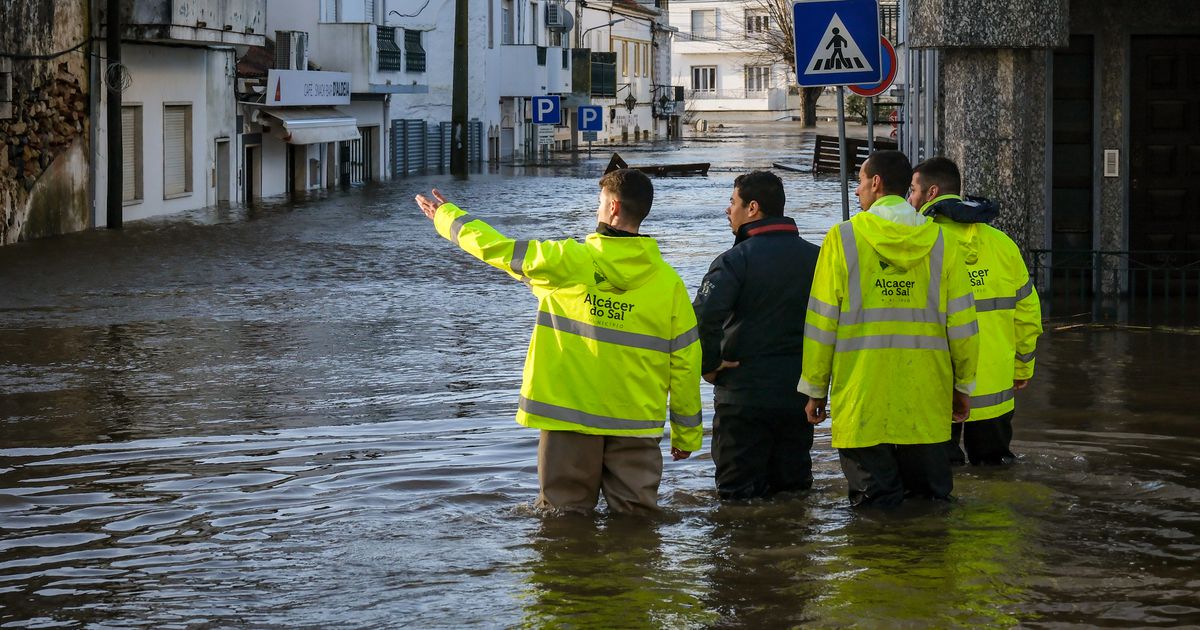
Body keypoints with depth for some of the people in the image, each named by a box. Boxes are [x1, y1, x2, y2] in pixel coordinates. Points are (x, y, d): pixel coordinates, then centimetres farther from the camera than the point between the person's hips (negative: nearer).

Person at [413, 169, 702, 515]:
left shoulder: (566, 261, -8)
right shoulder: (668, 281, -3)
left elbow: (498, 248, 3)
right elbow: (685, 361, 0)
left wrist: (447, 217, 21)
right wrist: (686, 433, 10)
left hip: (569, 415, -1)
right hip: (636, 422, 2)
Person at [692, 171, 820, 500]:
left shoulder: (736, 260, -13)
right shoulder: (815, 258, 5)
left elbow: (704, 316, -26)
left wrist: (709, 365, -11)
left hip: (743, 395, -5)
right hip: (800, 392, 5)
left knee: (739, 494, 3)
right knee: (794, 491, 15)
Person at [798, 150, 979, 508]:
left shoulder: (843, 239, -3)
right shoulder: (940, 242, 4)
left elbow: (821, 322, -2)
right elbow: (961, 322, 5)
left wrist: (815, 389, 6)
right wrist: (963, 385, 16)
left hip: (861, 399, -2)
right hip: (925, 397, 3)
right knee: (930, 495, 11)